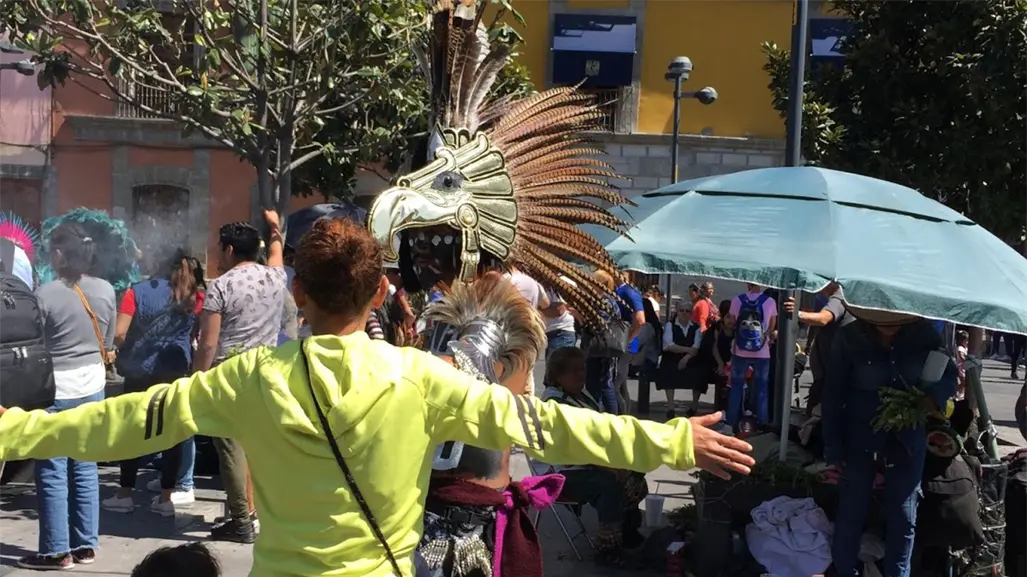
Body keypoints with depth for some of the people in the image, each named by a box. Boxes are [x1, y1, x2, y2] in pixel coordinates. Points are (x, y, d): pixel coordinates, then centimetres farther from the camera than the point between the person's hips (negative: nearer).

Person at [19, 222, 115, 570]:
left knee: (52, 472, 2)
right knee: (85, 468, 11)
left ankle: (57, 551, 6)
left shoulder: (45, 294, -15)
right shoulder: (105, 290, 0)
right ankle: (85, 545, 16)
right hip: (92, 387, 5)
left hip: (54, 390, -5)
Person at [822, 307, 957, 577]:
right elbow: (832, 395, -8)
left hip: (907, 441, 2)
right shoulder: (849, 338, -15)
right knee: (851, 514, 8)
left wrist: (936, 395, -22)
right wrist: (833, 449, -8)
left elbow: (949, 375, 2)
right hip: (860, 440, -1)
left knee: (903, 519, 10)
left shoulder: (923, 333, -11)